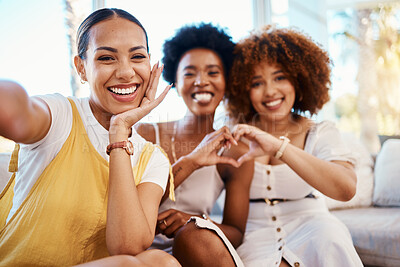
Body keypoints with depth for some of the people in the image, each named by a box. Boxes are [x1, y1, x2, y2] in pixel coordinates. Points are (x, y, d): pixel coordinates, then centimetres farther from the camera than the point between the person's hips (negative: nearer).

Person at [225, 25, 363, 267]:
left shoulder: (320, 133, 0)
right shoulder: (236, 139, 2)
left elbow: (347, 189, -21)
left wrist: (279, 147, -31)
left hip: (309, 234, 0)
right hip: (257, 239, 1)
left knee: (329, 230, -32)